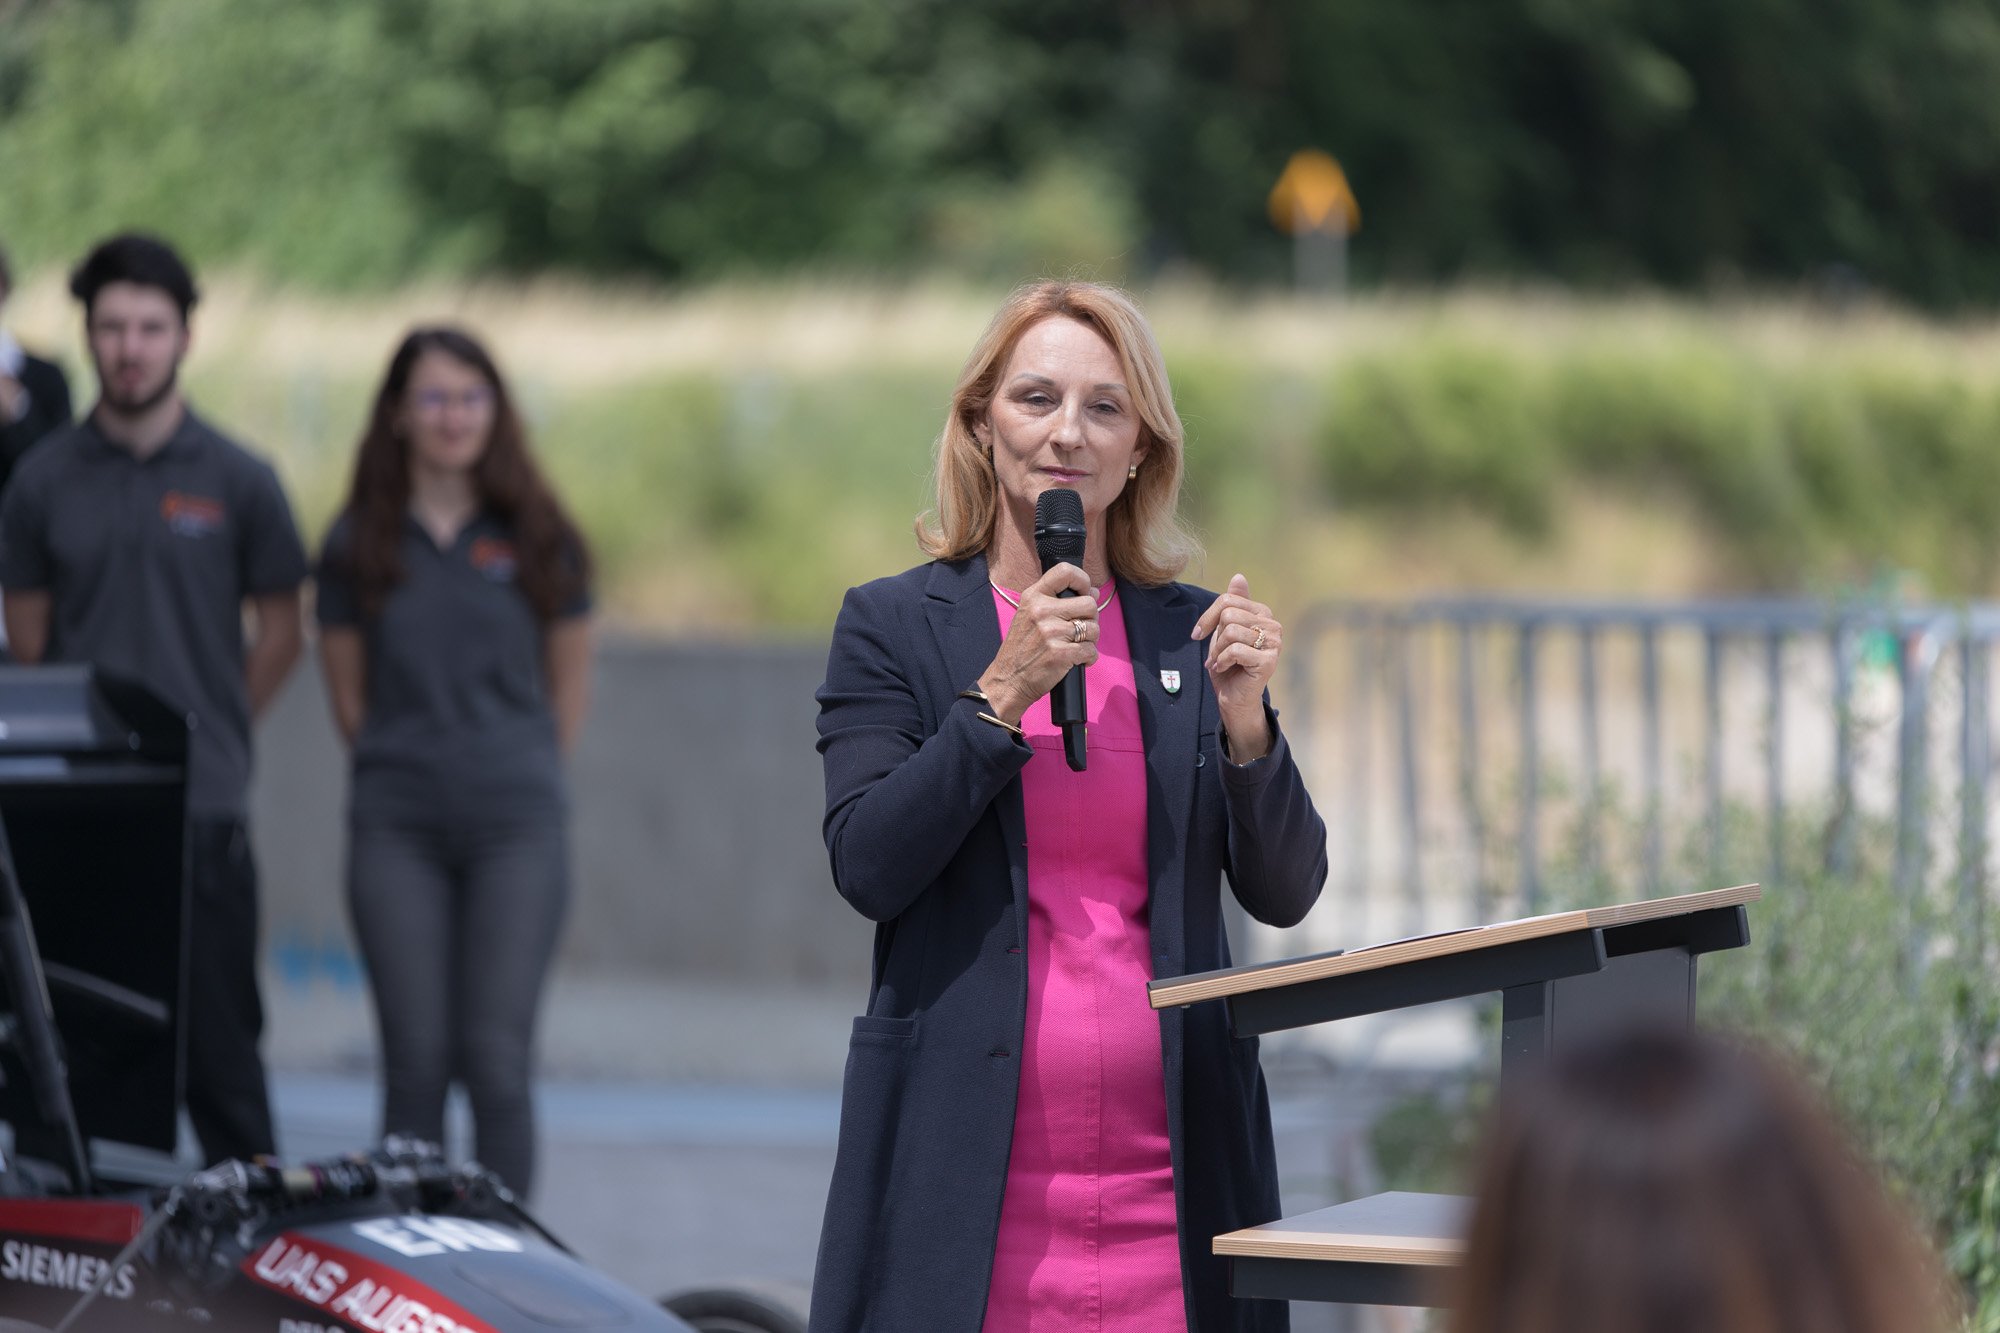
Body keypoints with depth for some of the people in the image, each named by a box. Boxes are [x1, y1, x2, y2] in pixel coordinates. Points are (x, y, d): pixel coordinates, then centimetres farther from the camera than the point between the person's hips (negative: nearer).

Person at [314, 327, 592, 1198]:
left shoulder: (537, 540, 6)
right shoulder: (359, 544, 6)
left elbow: (567, 684, 12)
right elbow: (348, 693, 12)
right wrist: (402, 768, 10)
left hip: (516, 826, -1)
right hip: (398, 828, 1)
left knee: (496, 1058, -5)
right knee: (415, 1059, -1)